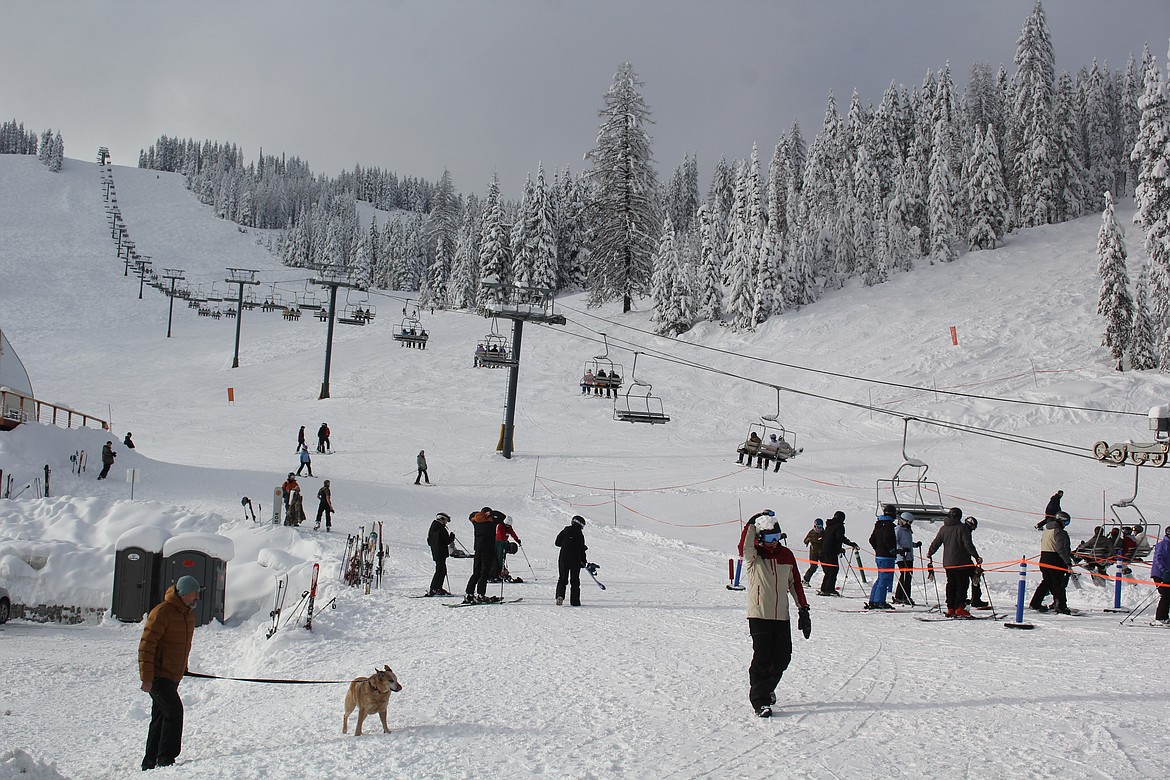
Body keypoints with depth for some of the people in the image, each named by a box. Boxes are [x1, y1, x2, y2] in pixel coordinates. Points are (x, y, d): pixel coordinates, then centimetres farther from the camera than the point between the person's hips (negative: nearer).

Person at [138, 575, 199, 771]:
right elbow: (146, 645, -18)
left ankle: (150, 762, 19)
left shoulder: (188, 615, 12)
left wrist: (182, 669, 19)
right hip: (157, 676, -9)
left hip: (173, 677, 9)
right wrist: (147, 678, -20)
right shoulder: (162, 612, -16)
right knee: (174, 711, -16)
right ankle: (166, 758, -12)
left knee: (161, 717, 12)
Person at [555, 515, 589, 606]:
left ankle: (560, 595, -13)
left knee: (562, 579, 9)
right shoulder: (579, 534, -6)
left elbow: (557, 542, 8)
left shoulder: (565, 531, 3)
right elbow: (581, 549, -4)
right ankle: (574, 601, 4)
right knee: (575, 580, 7)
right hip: (575, 560, -2)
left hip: (563, 558, 2)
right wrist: (584, 561, 6)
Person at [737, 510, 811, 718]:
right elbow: (744, 546, -29)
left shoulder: (786, 555, 8)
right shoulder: (753, 555, -4)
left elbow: (794, 583, 16)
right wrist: (753, 523, -37)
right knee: (762, 658, -8)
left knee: (782, 658, 9)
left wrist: (803, 609, 14)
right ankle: (759, 701, 1)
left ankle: (766, 688, 34)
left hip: (782, 616, 5)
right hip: (759, 615, -5)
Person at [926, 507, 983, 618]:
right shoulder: (962, 528, -9)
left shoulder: (943, 529, 7)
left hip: (947, 563, 5)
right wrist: (976, 557, -13)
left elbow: (935, 543, 13)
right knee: (962, 584, 0)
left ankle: (950, 608, 9)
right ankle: (959, 608, -9)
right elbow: (968, 544, -15)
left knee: (951, 585, 12)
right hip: (961, 563, -5)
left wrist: (929, 554, 29)